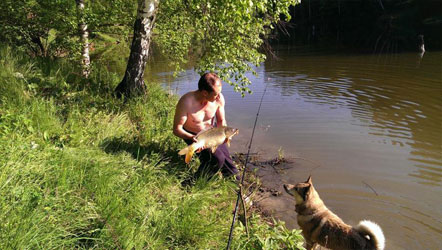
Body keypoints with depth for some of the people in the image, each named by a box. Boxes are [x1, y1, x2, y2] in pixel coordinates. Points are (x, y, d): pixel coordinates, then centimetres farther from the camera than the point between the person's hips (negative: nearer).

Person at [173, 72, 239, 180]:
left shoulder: (219, 98, -21)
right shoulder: (186, 102, -34)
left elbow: (221, 120, -4)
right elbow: (177, 129, -27)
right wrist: (192, 138, -44)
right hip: (192, 135, -4)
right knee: (217, 158, -22)